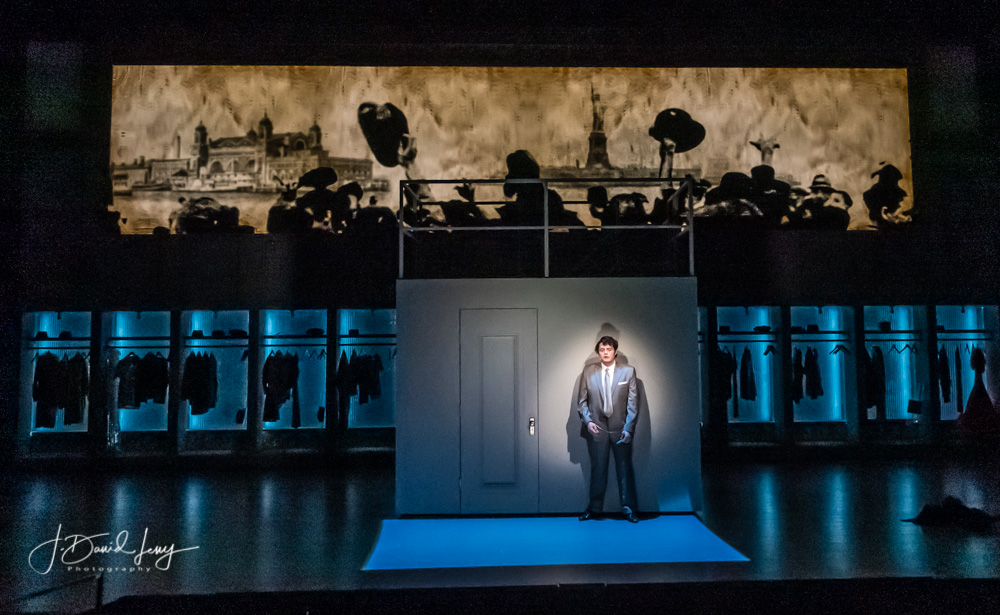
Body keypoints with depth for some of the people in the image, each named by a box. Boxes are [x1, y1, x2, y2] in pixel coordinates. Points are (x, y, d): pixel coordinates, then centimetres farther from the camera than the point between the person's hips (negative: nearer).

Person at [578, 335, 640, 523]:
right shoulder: (589, 371, 4)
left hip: (620, 428, -1)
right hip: (597, 427, 1)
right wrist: (588, 421, -5)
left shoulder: (628, 371, 1)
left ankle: (628, 508, 15)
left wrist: (628, 428, -8)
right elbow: (582, 400, 9)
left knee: (624, 468, 5)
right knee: (597, 469, 6)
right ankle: (594, 508, 18)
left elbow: (633, 402, -1)